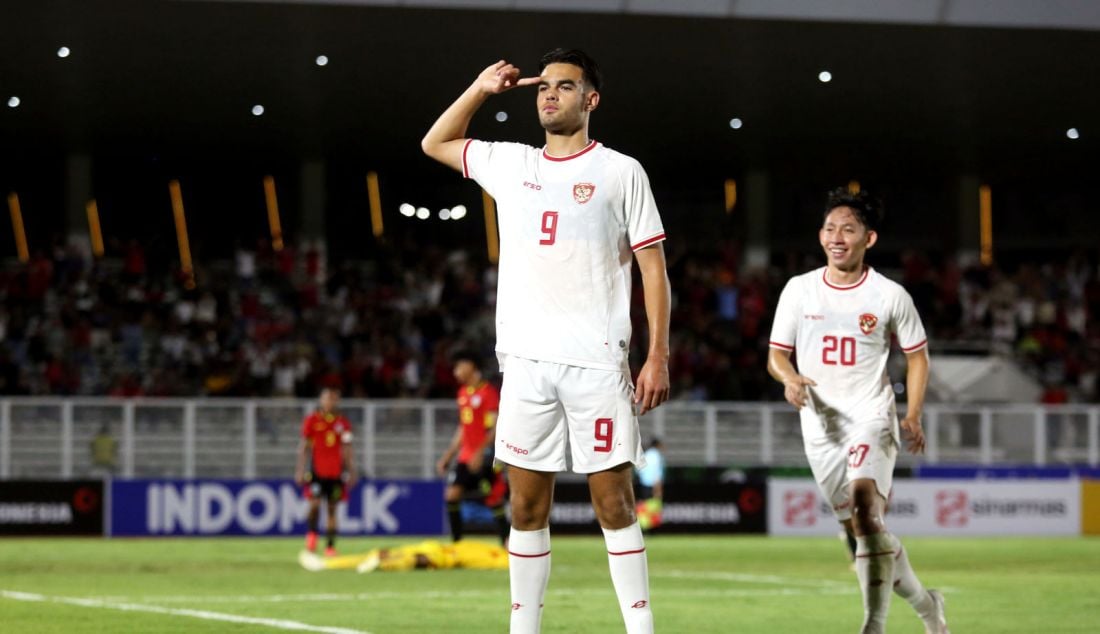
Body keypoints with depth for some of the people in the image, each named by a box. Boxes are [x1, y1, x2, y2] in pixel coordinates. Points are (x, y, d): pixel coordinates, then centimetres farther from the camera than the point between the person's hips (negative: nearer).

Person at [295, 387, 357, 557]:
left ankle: (330, 546, 8)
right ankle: (311, 533, 12)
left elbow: (347, 450, 11)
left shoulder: (343, 423, 7)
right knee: (314, 503, -14)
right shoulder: (311, 420, 2)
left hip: (336, 473, 2)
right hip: (317, 471, -2)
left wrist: (351, 472, 6)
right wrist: (300, 470, -1)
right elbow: (304, 446, 4)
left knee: (332, 509, 3)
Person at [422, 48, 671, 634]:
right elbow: (435, 144, 31)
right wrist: (480, 89, 18)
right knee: (527, 506, 4)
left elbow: (654, 269, 1)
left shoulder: (621, 172, 3)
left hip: (597, 362, -4)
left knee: (614, 502, -5)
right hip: (525, 360, 4)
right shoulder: (510, 164, 15)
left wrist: (658, 356, -6)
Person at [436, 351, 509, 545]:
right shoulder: (463, 393, 15)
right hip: (466, 455, 7)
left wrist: (480, 452, -23)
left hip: (485, 457, -7)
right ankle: (456, 542, -1)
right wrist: (447, 456, 20)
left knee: (495, 503, -4)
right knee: (451, 494, -5)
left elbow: (496, 427, -15)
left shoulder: (488, 392, -10)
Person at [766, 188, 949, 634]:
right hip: (820, 426, 3)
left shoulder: (890, 296, -2)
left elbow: (917, 356, 8)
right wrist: (789, 377, -17)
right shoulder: (799, 290, 3)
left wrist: (913, 417, -5)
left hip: (872, 419, -3)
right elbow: (776, 355, 7)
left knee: (866, 505, -27)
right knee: (866, 531, 6)